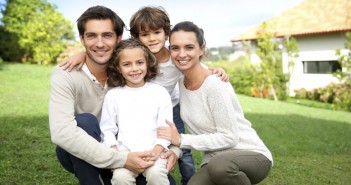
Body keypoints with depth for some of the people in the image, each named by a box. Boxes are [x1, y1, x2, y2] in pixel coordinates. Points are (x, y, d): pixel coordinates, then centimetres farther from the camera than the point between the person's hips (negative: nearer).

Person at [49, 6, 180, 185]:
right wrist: (121, 159, -41)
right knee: (85, 121, -33)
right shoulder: (65, 75, -23)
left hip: (114, 149, 3)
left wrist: (174, 148, -25)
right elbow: (61, 132, -38)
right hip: (77, 154, -3)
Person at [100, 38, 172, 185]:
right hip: (125, 151, 1)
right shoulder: (112, 95, 6)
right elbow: (107, 130, 7)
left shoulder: (160, 93, 4)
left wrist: (155, 152, -13)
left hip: (154, 151, 0)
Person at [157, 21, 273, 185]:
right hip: (215, 158, 5)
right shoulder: (181, 83, 1)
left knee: (219, 164, -37)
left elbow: (229, 138, -21)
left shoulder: (215, 85, -20)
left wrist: (181, 140, -18)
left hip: (252, 155, -5)